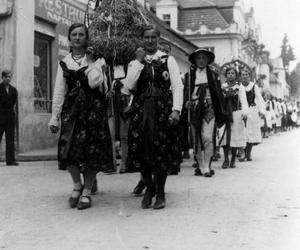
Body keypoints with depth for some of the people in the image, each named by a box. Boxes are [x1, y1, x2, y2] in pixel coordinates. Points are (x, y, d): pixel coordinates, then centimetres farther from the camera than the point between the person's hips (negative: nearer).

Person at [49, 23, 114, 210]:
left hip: (93, 108, -2)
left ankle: (87, 192, 10)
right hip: (71, 108, 2)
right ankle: (77, 184, 16)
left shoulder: (96, 60, 4)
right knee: (68, 149, -8)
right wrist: (54, 117, 6)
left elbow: (94, 82, -14)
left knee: (92, 150, -3)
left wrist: (90, 61, -8)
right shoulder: (64, 63, 11)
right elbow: (59, 91, 9)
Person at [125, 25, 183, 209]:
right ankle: (149, 188, 21)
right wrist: (139, 61, -4)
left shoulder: (168, 60, 7)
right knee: (142, 150, 1)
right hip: (141, 110, 2)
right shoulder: (135, 63, 13)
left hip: (163, 109, -2)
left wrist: (176, 109, -13)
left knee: (162, 150, -1)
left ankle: (160, 192, 13)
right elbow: (130, 85, -4)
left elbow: (178, 86, 0)